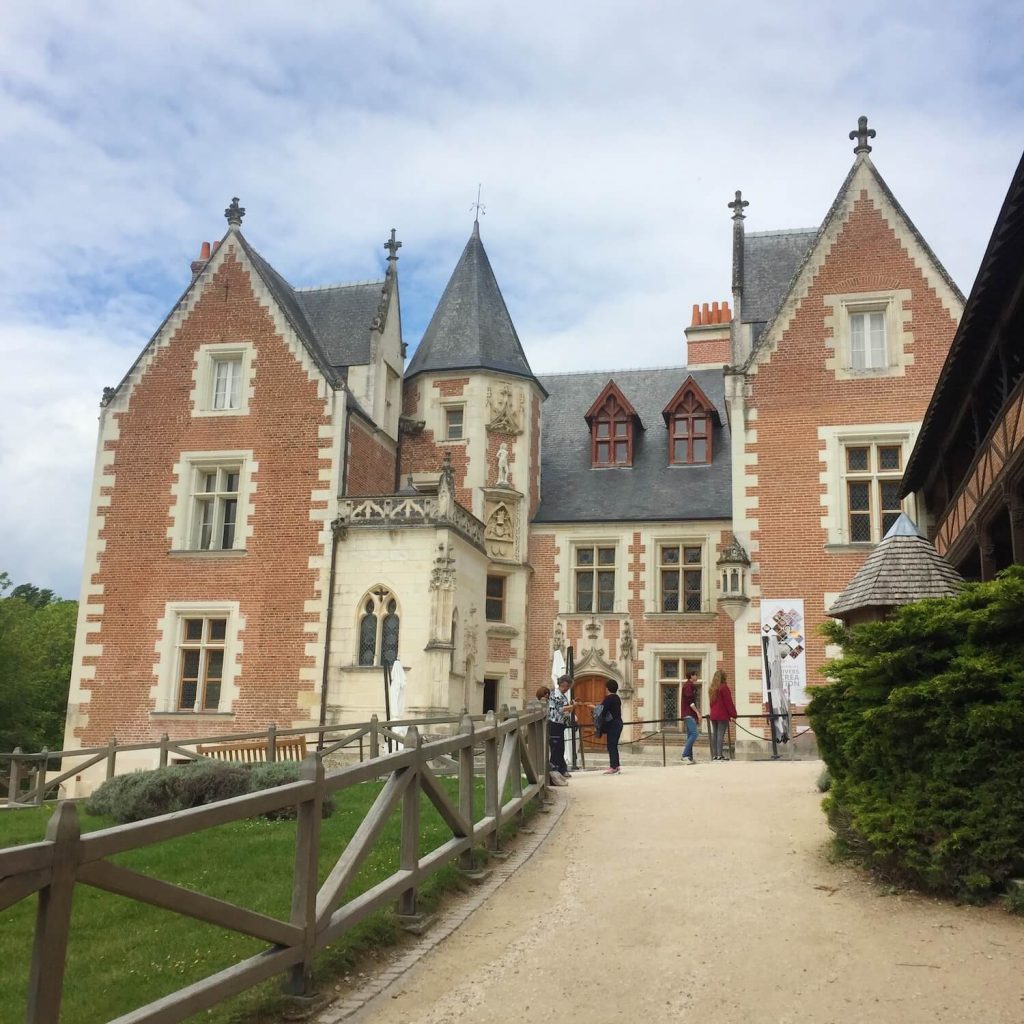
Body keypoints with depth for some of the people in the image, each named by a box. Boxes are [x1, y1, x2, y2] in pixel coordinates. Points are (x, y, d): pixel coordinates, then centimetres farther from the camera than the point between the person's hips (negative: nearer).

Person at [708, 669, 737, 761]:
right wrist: (733, 715, -8)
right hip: (723, 715, -7)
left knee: (714, 734, 8)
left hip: (713, 715, 7)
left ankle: (714, 755, 8)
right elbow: (729, 703, -11)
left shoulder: (712, 689, 14)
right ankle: (720, 755, -13)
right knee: (721, 734, -8)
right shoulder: (724, 688, -9)